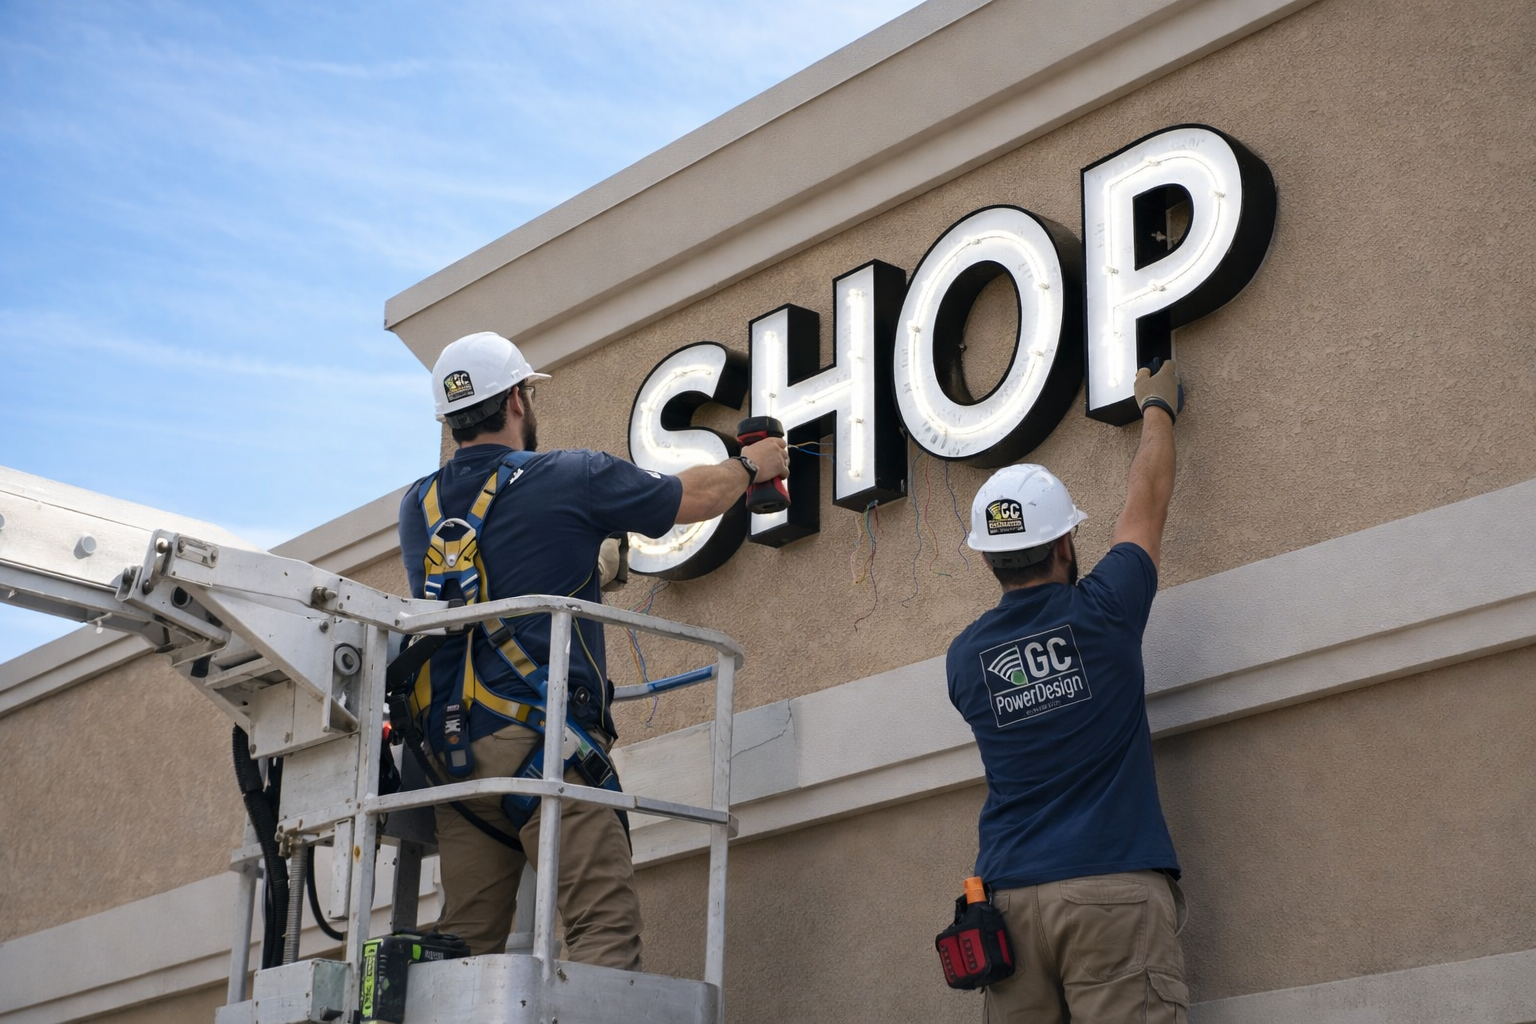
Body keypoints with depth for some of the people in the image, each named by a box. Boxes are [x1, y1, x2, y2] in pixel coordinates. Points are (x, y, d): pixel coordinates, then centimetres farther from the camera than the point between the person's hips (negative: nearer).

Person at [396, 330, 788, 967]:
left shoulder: (418, 507, 14)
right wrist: (750, 465, 33)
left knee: (465, 945, 6)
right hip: (542, 735, -6)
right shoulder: (571, 480, 0)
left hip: (452, 753, 6)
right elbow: (694, 498, 13)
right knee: (606, 924, -10)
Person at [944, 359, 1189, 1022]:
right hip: (1111, 891, -4)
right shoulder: (1101, 614, 0)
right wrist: (1157, 407, 33)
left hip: (1009, 895, 4)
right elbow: (1148, 499, 17)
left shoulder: (965, 657, 9)